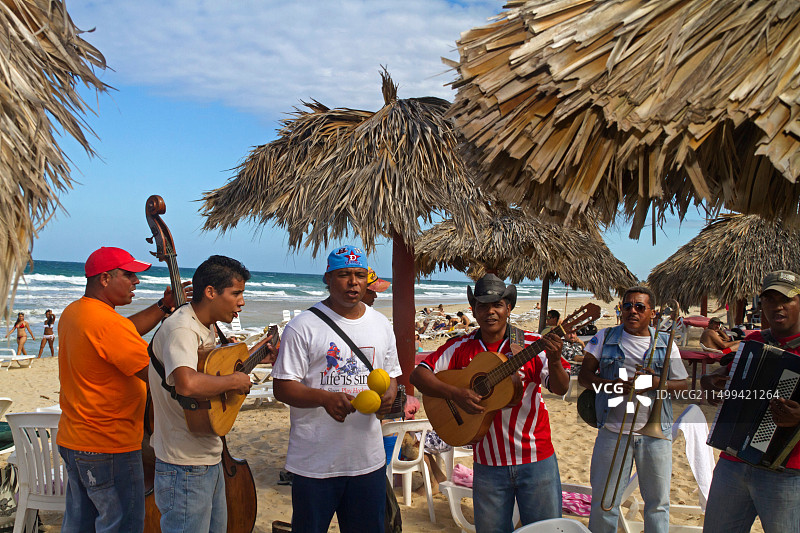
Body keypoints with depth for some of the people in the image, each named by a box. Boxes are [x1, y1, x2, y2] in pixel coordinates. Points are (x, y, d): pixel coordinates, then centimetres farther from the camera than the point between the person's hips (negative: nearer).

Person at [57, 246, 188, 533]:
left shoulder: (73, 312, 8)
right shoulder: (106, 322, -24)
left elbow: (126, 332, 16)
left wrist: (163, 306, 7)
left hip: (73, 440, 10)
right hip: (110, 447, -10)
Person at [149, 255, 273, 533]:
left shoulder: (205, 327, 10)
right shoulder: (181, 329, -23)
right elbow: (187, 384, -41)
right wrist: (234, 380, -26)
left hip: (209, 458, 10)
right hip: (186, 467, -10)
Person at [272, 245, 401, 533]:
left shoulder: (381, 325, 9)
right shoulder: (303, 326, -7)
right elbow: (282, 387, -10)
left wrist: (388, 396, -5)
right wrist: (325, 398, -26)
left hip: (368, 458, 4)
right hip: (314, 462, -4)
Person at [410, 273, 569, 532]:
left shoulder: (532, 344, -5)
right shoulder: (460, 347, 0)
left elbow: (560, 389, -10)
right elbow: (418, 374, -4)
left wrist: (554, 362, -32)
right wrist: (455, 393, -19)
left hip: (536, 459, -1)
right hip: (488, 463, 2)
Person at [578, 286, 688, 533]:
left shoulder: (665, 343, 7)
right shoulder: (605, 338, 5)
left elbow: (682, 384, 7)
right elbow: (583, 376, 3)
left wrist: (658, 384, -13)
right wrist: (609, 384, -15)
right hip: (613, 431, -1)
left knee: (658, 501, 9)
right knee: (603, 501, 5)